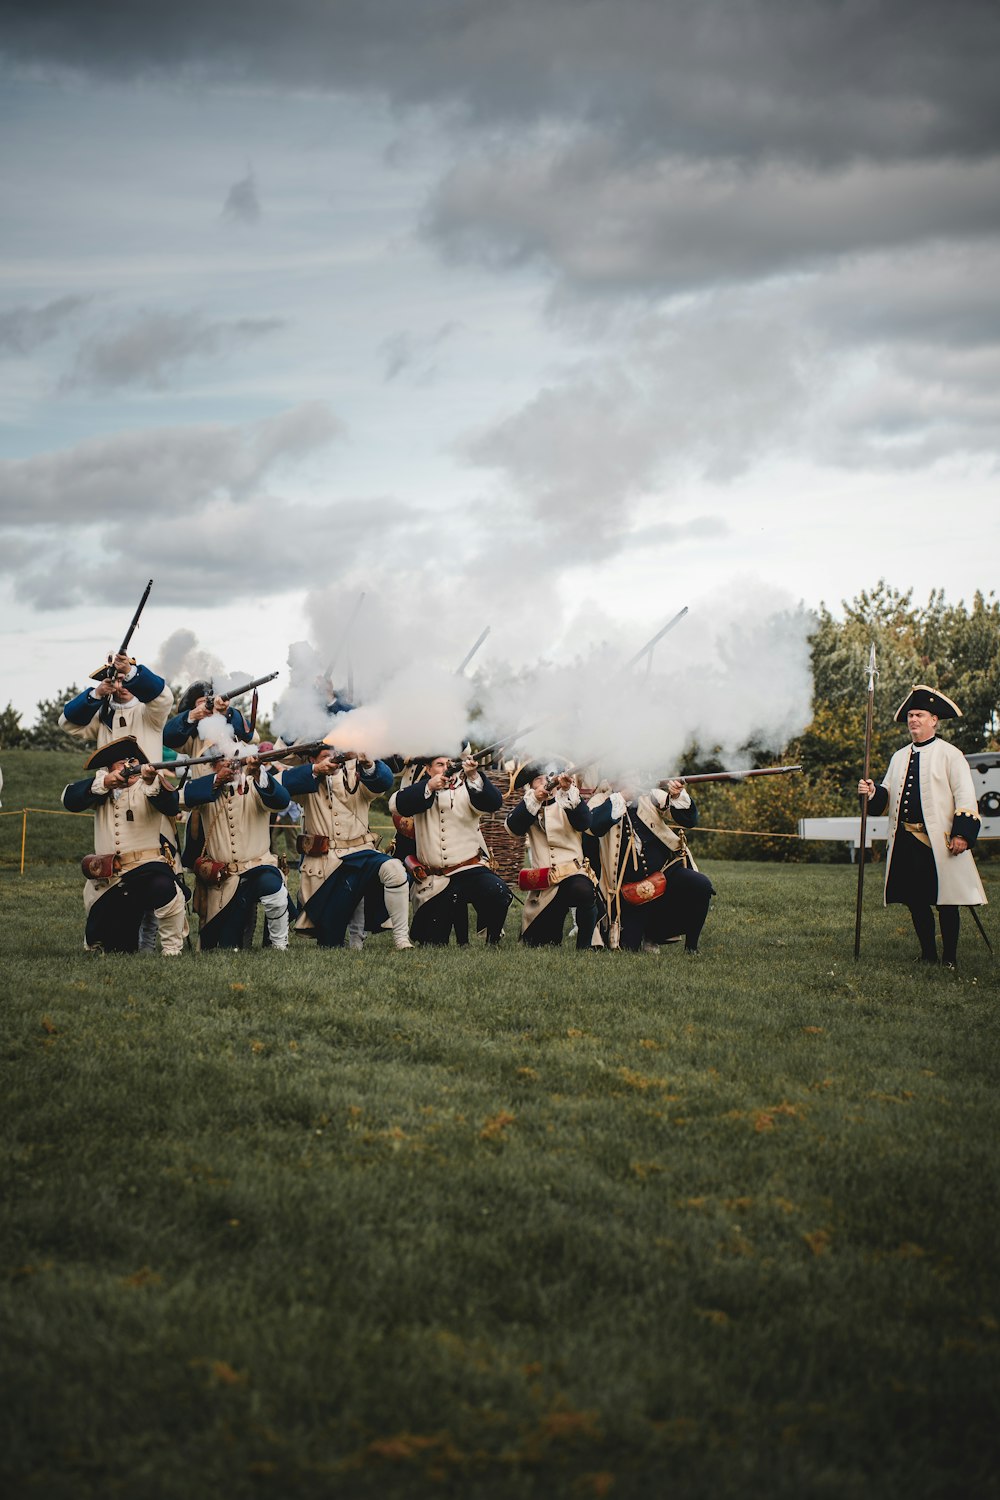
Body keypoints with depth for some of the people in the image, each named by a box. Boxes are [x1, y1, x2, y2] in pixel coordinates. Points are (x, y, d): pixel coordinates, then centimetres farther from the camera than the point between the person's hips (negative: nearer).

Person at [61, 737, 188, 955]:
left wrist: (151, 782, -37)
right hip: (108, 884, 3)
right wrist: (103, 782, -20)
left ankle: (172, 950, -21)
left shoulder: (148, 788, 5)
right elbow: (70, 799, -5)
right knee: (118, 950, 6)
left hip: (149, 867, -3)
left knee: (163, 888, -39)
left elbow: (170, 804, -17)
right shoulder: (101, 791, 14)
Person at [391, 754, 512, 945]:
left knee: (498, 893, -33)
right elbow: (396, 804, -12)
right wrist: (429, 787, -21)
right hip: (433, 880, 1)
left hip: (470, 870, -1)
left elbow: (493, 802, -15)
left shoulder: (465, 790, 4)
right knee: (433, 941, 2)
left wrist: (473, 776, -31)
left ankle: (493, 937, -7)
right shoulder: (421, 792, 8)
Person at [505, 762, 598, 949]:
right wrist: (534, 798, -22)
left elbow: (584, 823, -12)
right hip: (543, 888, 2)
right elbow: (513, 826, -9)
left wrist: (568, 791, -25)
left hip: (573, 874, -2)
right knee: (537, 945, 3)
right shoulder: (529, 809, 13)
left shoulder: (565, 805, 9)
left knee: (583, 890, -39)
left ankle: (584, 947, -22)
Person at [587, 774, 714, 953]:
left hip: (666, 873, 2)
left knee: (701, 885, -26)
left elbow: (689, 820, -2)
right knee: (629, 948, -7)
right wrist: (622, 796, -20)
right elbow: (595, 826, -25)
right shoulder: (602, 802, -3)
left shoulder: (651, 797, 2)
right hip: (630, 890, -2)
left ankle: (691, 947, -7)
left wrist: (677, 796, -20)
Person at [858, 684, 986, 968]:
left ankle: (950, 958, 4)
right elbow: (887, 794, 23)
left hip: (939, 842, -5)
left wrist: (961, 834, -15)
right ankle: (928, 955, 17)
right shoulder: (899, 757, 18)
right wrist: (872, 792, -1)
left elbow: (965, 796, -6)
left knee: (946, 901, -3)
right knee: (916, 900, 7)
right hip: (905, 841, 6)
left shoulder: (950, 754, 0)